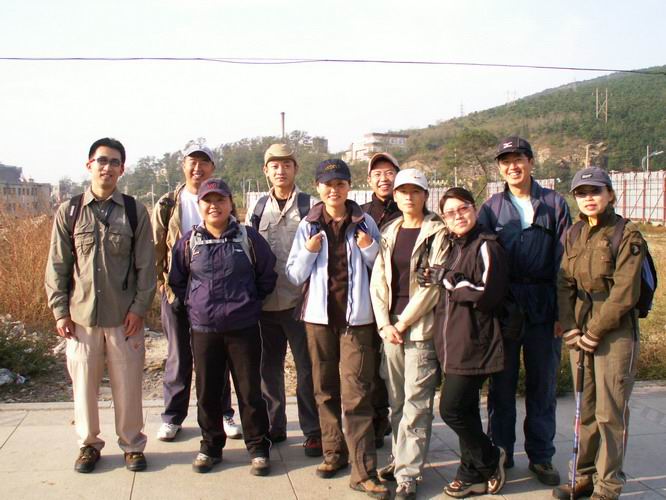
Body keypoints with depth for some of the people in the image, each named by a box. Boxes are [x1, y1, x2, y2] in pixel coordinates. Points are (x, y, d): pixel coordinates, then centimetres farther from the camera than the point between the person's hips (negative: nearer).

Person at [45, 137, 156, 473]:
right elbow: (57, 265, 4)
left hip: (125, 315, -1)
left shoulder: (135, 211, 1)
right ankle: (89, 443, 27)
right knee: (83, 382, 8)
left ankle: (132, 445, 23)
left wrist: (139, 308, -6)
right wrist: (60, 311, 0)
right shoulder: (69, 211, 3)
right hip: (80, 314, 1)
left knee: (128, 382, 6)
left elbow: (146, 264, 1)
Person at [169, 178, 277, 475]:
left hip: (244, 328, -2)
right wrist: (192, 304, 8)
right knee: (207, 392, 11)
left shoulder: (249, 238, -3)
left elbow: (267, 275, 6)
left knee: (250, 390, 5)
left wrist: (251, 302, 5)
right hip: (203, 328, 2)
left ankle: (258, 448, 20)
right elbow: (177, 280, 14)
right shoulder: (189, 242, 1)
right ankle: (210, 446, 28)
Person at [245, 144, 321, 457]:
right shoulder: (258, 208, 10)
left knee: (307, 368, 3)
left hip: (299, 299, -3)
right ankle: (273, 426, 27)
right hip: (265, 300, 4)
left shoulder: (310, 206, 0)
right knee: (268, 367, 13)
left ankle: (313, 431, 15)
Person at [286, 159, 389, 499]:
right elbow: (294, 276, 5)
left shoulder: (364, 223, 4)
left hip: (356, 317, -2)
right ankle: (334, 452, 27)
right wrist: (308, 252, -12)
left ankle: (363, 471, -4)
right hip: (319, 316, 2)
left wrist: (370, 250, -9)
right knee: (325, 389, 11)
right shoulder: (308, 226, 5)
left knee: (356, 393, -7)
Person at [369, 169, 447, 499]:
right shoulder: (389, 233, 13)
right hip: (391, 328, 5)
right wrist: (384, 324, -2)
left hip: (421, 328, -5)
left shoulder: (437, 233, -3)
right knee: (396, 401, 12)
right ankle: (401, 458, 27)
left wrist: (404, 323, -10)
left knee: (416, 404, -3)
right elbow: (378, 281, 9)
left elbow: (433, 284, -10)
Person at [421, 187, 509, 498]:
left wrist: (448, 280, -14)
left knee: (452, 408, -7)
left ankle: (489, 460, 16)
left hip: (473, 343, -8)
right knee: (464, 410, 13)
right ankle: (475, 475, 26)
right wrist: (436, 280, 12)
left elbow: (487, 294, -20)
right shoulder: (452, 247, 15)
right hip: (453, 343, 8)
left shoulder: (486, 246, -10)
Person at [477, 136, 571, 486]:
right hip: (504, 308, 1)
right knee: (502, 383, 7)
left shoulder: (554, 204, 4)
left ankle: (541, 455, 21)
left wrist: (563, 312, -4)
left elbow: (564, 260, 1)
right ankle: (500, 452, 20)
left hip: (543, 308, 0)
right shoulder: (491, 208, 7)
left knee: (543, 384, 7)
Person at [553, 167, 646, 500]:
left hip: (615, 331, -5)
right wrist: (571, 329, -3)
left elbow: (624, 292, -13)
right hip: (581, 330, 6)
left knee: (610, 411, -1)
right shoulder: (574, 235, 10)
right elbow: (564, 284, 8)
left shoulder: (626, 234, -8)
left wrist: (595, 331, -13)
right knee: (585, 408, 12)